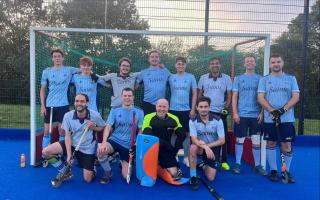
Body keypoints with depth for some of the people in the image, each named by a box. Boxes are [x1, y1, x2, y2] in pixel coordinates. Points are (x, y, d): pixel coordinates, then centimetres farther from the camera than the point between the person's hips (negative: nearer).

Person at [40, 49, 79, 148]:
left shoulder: (69, 70, 1)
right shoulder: (46, 71, 4)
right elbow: (42, 90, 7)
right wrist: (42, 106, 0)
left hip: (63, 105, -1)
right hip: (49, 105, 1)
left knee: (62, 130, 6)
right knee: (47, 130, 4)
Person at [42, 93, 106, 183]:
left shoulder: (95, 115, -18)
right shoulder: (68, 116, -14)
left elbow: (104, 127, -3)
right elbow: (68, 135, -11)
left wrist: (94, 127, -23)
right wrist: (69, 154, -19)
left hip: (87, 149, -2)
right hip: (72, 144, 2)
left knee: (88, 179, -3)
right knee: (46, 151, -16)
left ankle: (92, 168, 36)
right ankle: (65, 172, 6)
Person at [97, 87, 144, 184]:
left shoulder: (139, 112, -3)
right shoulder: (115, 111, -1)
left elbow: (141, 131, -2)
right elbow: (108, 127, -9)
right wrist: (104, 142, -26)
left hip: (129, 145, 0)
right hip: (114, 140, 0)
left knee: (126, 176, 2)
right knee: (100, 150, -34)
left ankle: (122, 162, 38)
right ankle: (107, 172, -3)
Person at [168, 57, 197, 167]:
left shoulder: (190, 77, 2)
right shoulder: (171, 77, 3)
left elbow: (194, 94, 2)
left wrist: (193, 109, -2)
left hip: (186, 109, 0)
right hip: (173, 109, 0)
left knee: (186, 133, 7)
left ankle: (186, 157, 18)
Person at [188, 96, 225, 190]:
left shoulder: (217, 120, -14)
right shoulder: (193, 121, -14)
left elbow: (222, 140, -14)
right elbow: (194, 140, -24)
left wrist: (208, 145, -24)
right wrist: (205, 147, -42)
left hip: (213, 148, 1)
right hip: (200, 147, 0)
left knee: (210, 178, -8)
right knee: (193, 147, -37)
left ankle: (205, 166, 29)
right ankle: (193, 177, -19)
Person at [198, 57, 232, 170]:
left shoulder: (226, 78, 3)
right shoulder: (203, 78, 4)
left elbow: (229, 95, 3)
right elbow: (199, 95, 9)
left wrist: (226, 107, -10)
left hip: (221, 112, 0)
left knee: (223, 137, 5)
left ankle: (223, 161, 17)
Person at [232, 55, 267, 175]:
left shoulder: (260, 78, 7)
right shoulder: (238, 78, 6)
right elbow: (234, 97, 3)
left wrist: (262, 113, -4)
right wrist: (235, 113, -6)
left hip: (256, 115, 1)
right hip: (241, 114, -1)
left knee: (256, 141, 5)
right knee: (239, 140, 4)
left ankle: (257, 165, 16)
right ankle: (237, 164, 14)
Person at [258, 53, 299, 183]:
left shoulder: (291, 79, 8)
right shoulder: (264, 80, 6)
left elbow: (295, 97, 0)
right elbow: (260, 98, -2)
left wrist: (282, 110, -13)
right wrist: (272, 111, -14)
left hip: (287, 118, 0)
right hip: (269, 118, 0)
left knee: (287, 145, 0)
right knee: (271, 144, 6)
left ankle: (287, 171, 16)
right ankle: (273, 170, 18)